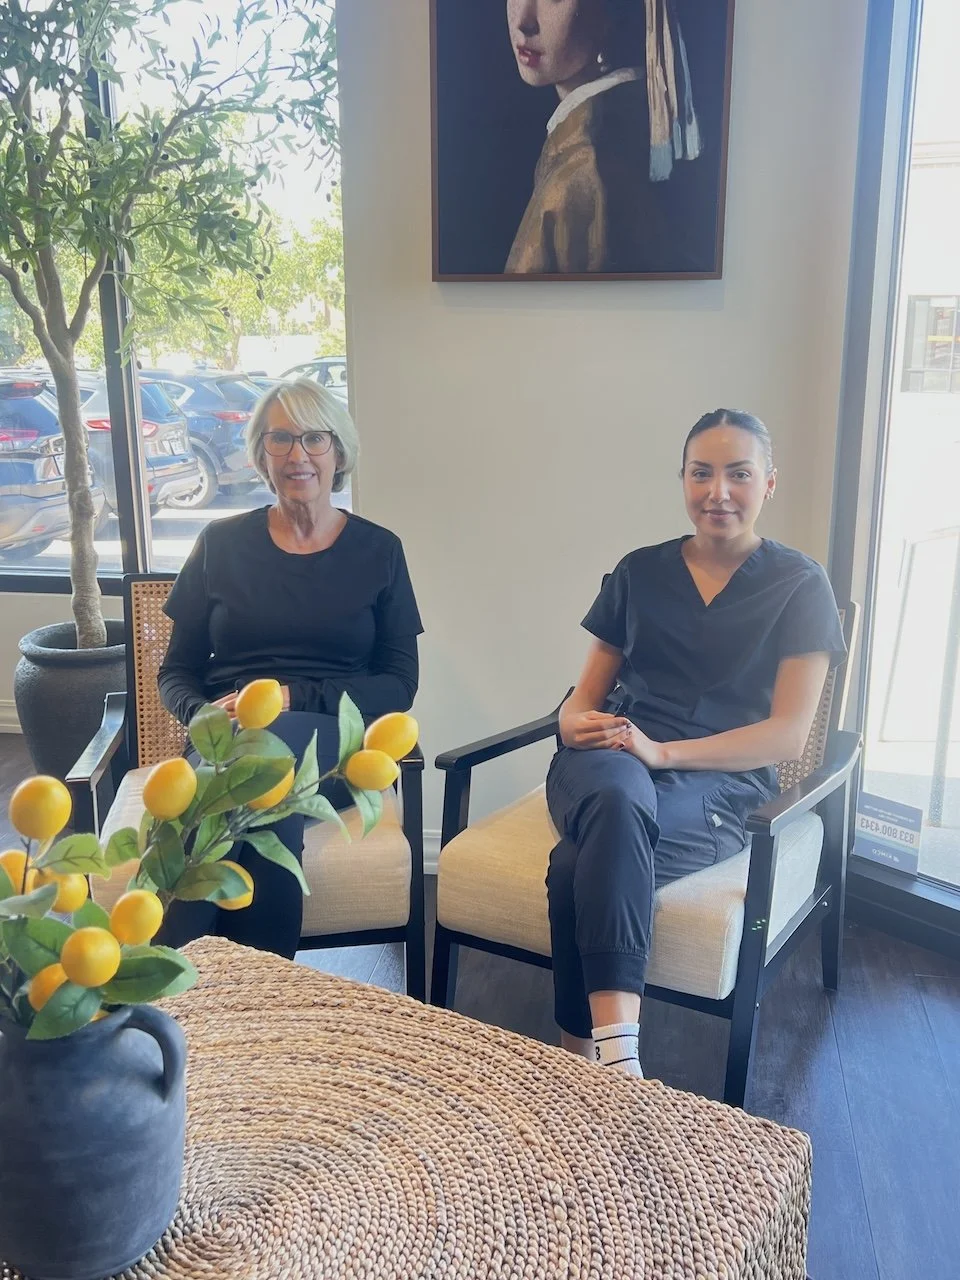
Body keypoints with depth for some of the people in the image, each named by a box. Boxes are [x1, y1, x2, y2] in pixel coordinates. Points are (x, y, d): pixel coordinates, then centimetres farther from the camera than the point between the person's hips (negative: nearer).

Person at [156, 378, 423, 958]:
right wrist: (204, 714, -9)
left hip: (338, 745, 0)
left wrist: (292, 698, -11)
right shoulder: (222, 543, 13)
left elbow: (399, 685, 4)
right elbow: (177, 671, 15)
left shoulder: (378, 550, 10)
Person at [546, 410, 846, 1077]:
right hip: (609, 766, 3)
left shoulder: (800, 586, 6)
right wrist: (578, 723, -10)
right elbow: (587, 694, 17)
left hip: (719, 781, -2)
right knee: (620, 802, -38)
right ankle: (617, 1052, -39)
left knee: (579, 868, -35)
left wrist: (660, 750, -16)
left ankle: (583, 1057, -29)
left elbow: (788, 734, -4)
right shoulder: (640, 572, 16)